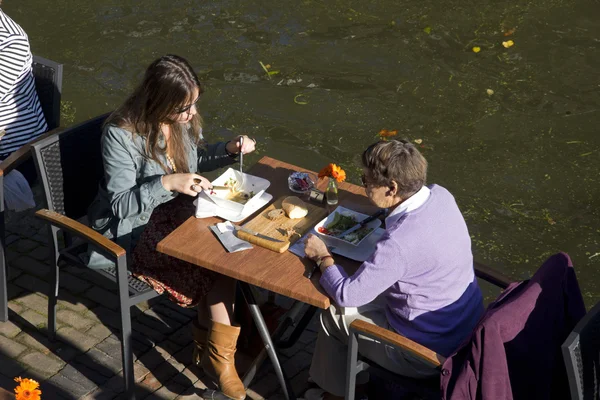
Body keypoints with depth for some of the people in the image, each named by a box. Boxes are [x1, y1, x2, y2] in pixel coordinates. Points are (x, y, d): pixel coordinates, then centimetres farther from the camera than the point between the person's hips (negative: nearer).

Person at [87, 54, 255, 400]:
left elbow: (196, 158, 17)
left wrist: (228, 150, -3)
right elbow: (120, 205, -20)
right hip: (137, 229, -6)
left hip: (178, 209, 7)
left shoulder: (183, 120, -3)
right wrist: (166, 183, -33)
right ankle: (216, 355, -2)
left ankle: (213, 351, -9)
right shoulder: (122, 134, -22)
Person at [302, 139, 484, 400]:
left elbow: (347, 295, -21)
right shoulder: (440, 195, -10)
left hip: (430, 354, -7)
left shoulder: (399, 242, -33)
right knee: (371, 296, 24)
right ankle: (355, 377, 41)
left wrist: (323, 257, -6)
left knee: (334, 315, 11)